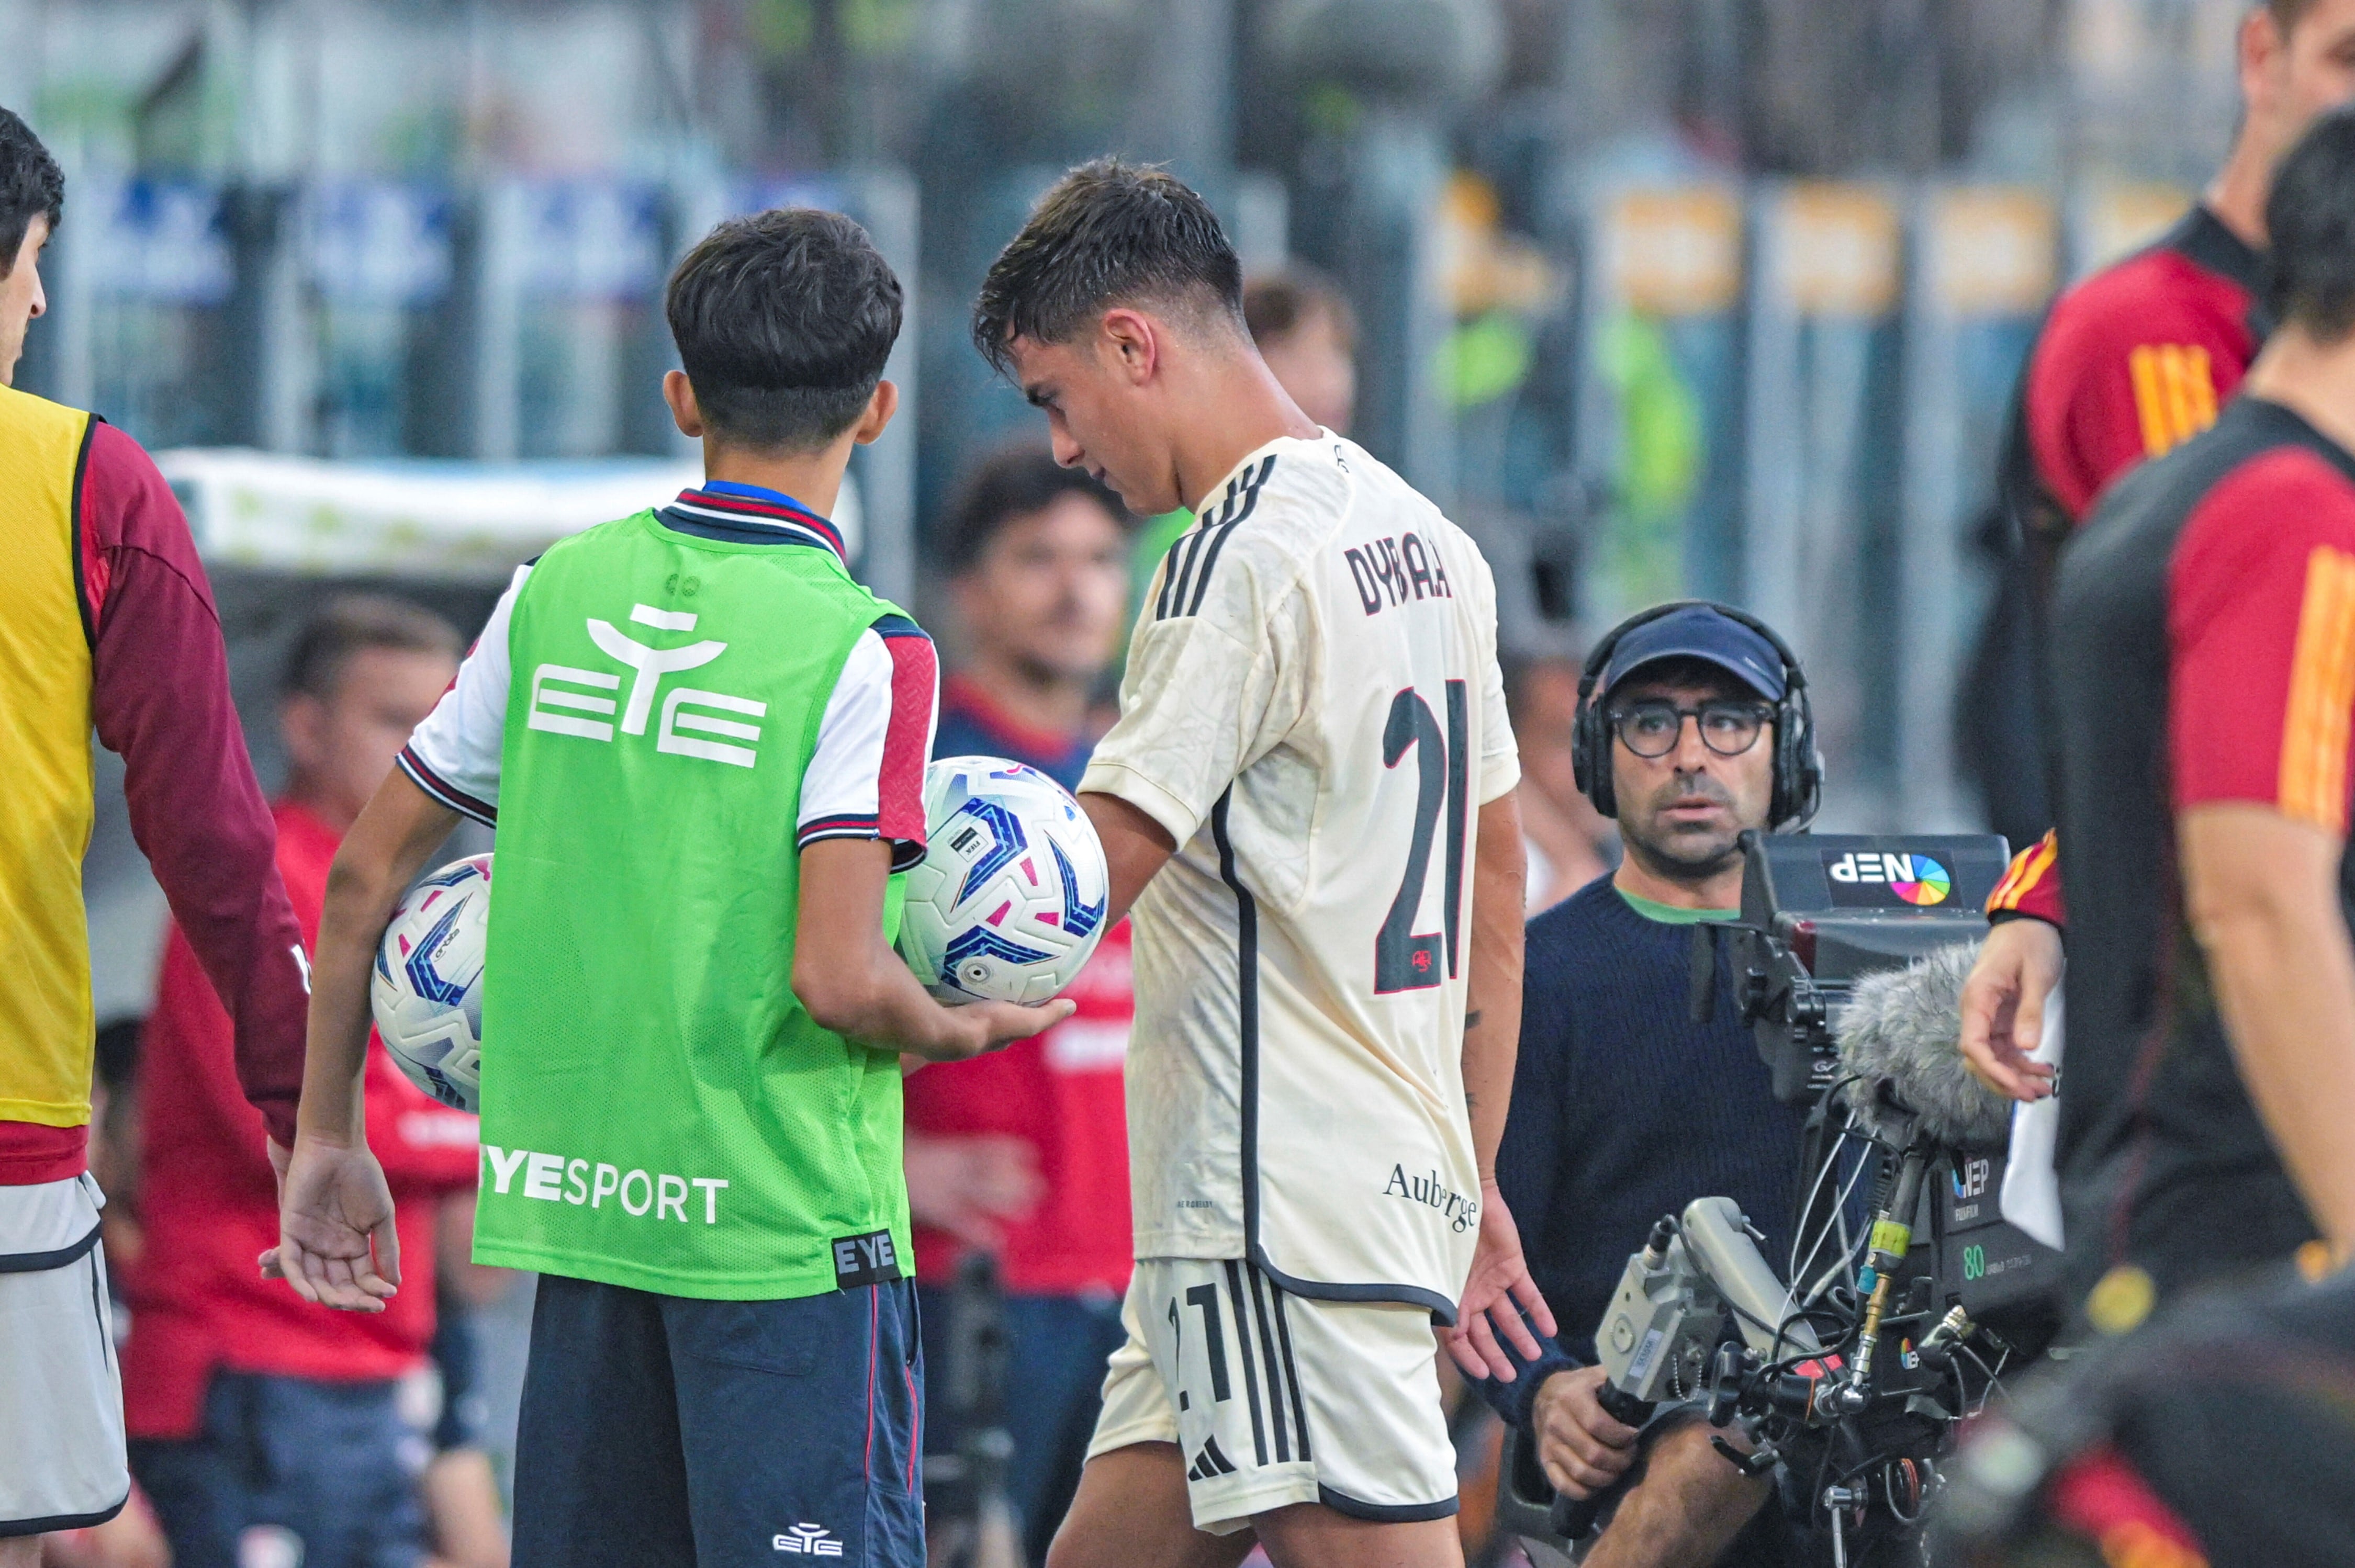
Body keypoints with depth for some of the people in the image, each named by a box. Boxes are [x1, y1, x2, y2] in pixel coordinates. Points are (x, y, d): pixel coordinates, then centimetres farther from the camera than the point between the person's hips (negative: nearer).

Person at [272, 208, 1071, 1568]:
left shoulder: (562, 591, 5)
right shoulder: (863, 652, -11)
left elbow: (370, 871, 9)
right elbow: (837, 980, -19)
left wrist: (328, 1135, 19)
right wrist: (961, 1033, 3)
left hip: (576, 1193, 5)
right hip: (784, 1220, -5)